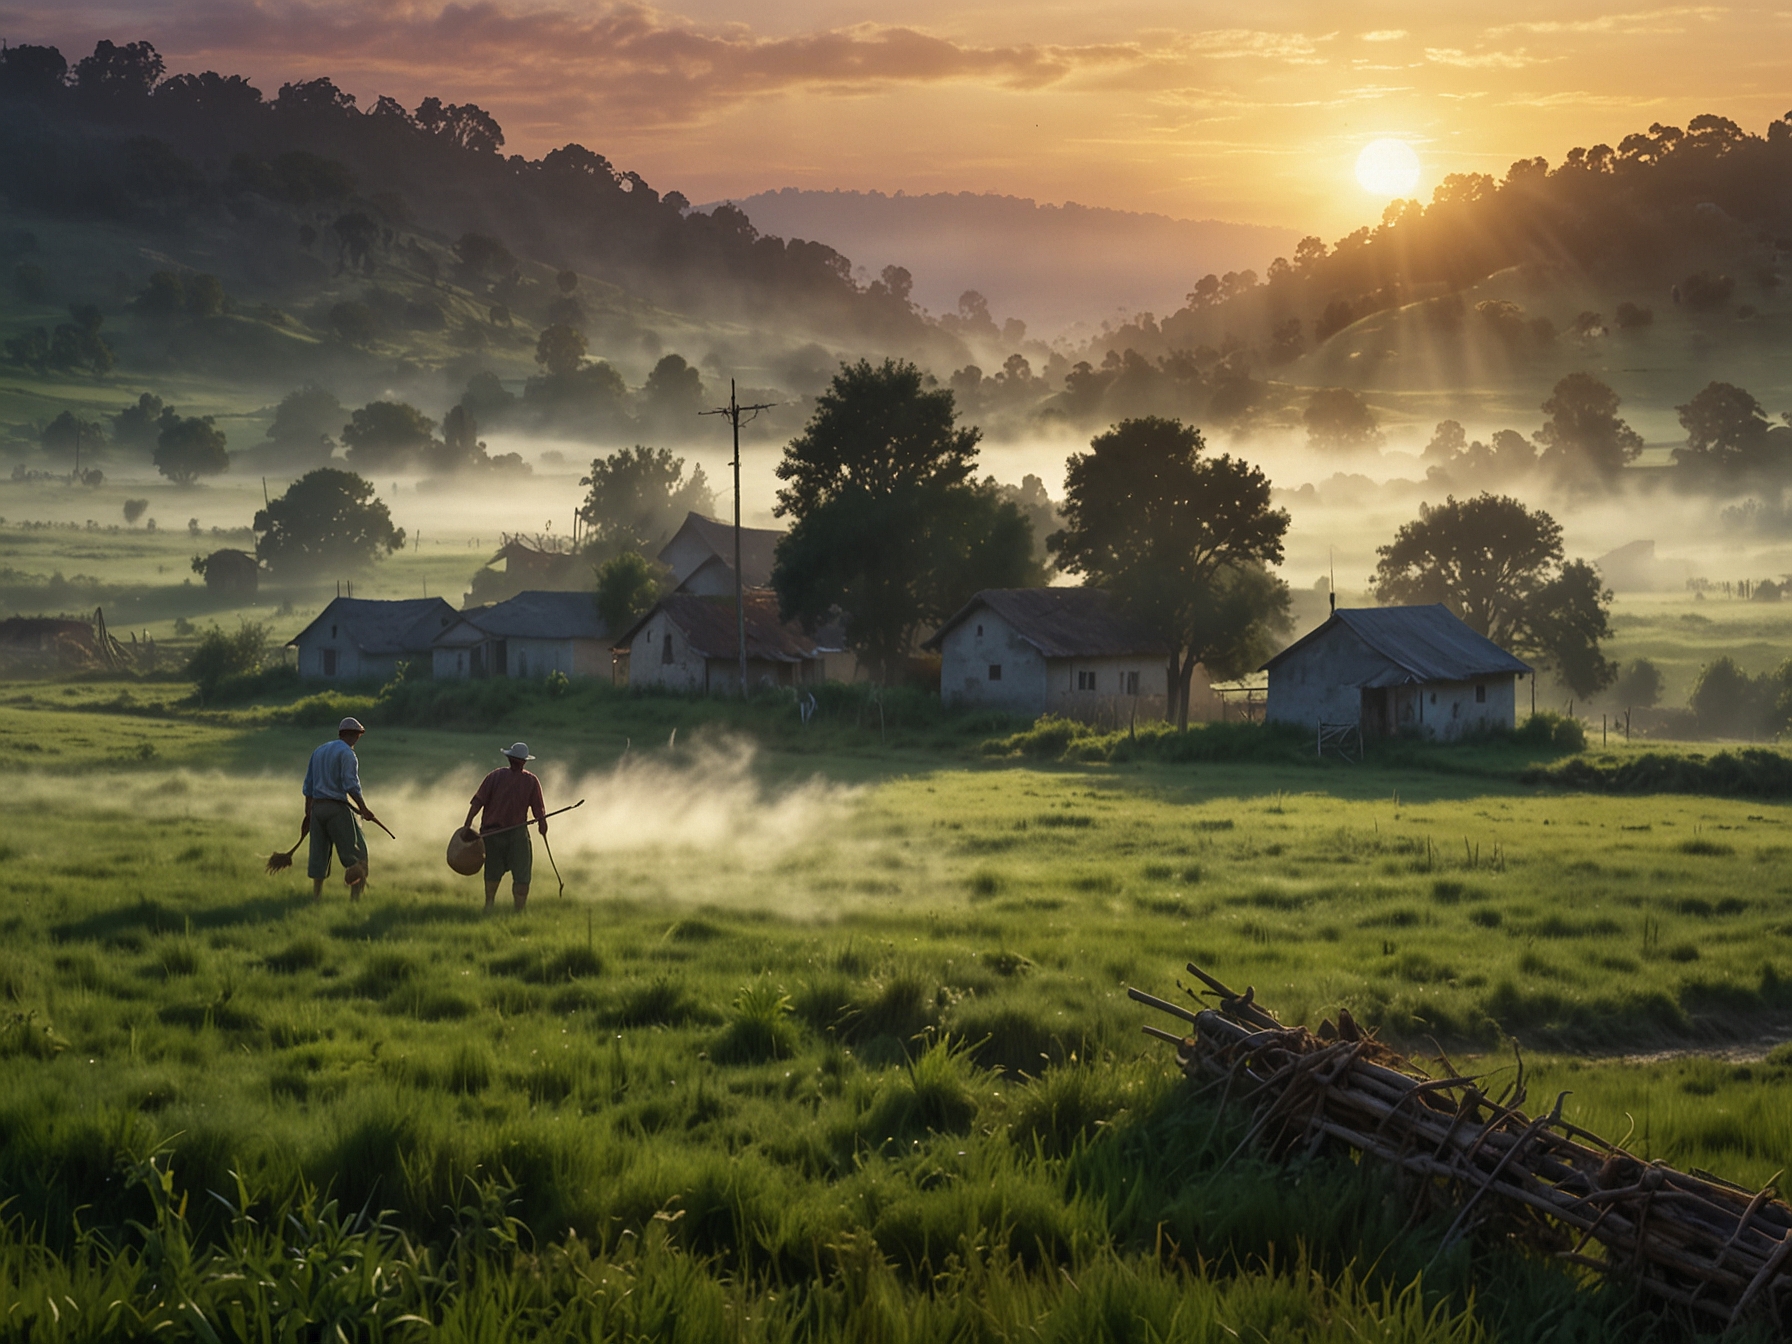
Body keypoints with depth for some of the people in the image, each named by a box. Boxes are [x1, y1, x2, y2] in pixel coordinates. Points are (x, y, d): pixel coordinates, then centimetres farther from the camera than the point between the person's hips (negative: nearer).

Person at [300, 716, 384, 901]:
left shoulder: (318, 751, 17)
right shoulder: (346, 753, -7)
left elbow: (308, 786, 18)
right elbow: (351, 785, -17)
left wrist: (308, 814, 21)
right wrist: (364, 809, -14)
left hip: (317, 808, 7)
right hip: (337, 808, -7)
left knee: (319, 857, 9)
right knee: (356, 857, -2)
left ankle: (315, 899, 8)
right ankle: (354, 899, -10)